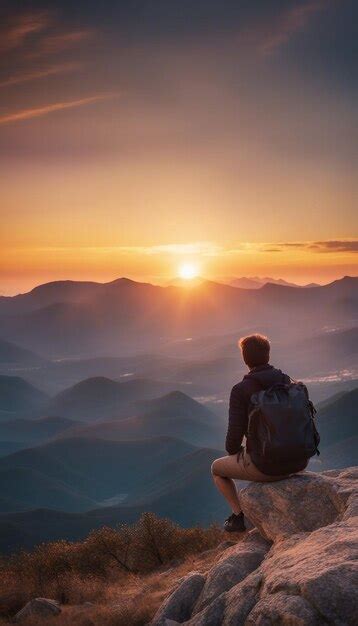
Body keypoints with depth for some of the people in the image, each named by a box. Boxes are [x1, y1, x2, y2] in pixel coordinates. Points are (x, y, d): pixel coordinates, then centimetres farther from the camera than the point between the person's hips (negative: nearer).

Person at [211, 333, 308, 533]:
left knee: (217, 468, 23)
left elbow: (235, 434, -14)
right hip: (298, 461, 5)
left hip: (266, 465, -5)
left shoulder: (241, 390, -13)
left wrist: (232, 451, 9)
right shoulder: (288, 382, 4)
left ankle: (238, 515, 20)